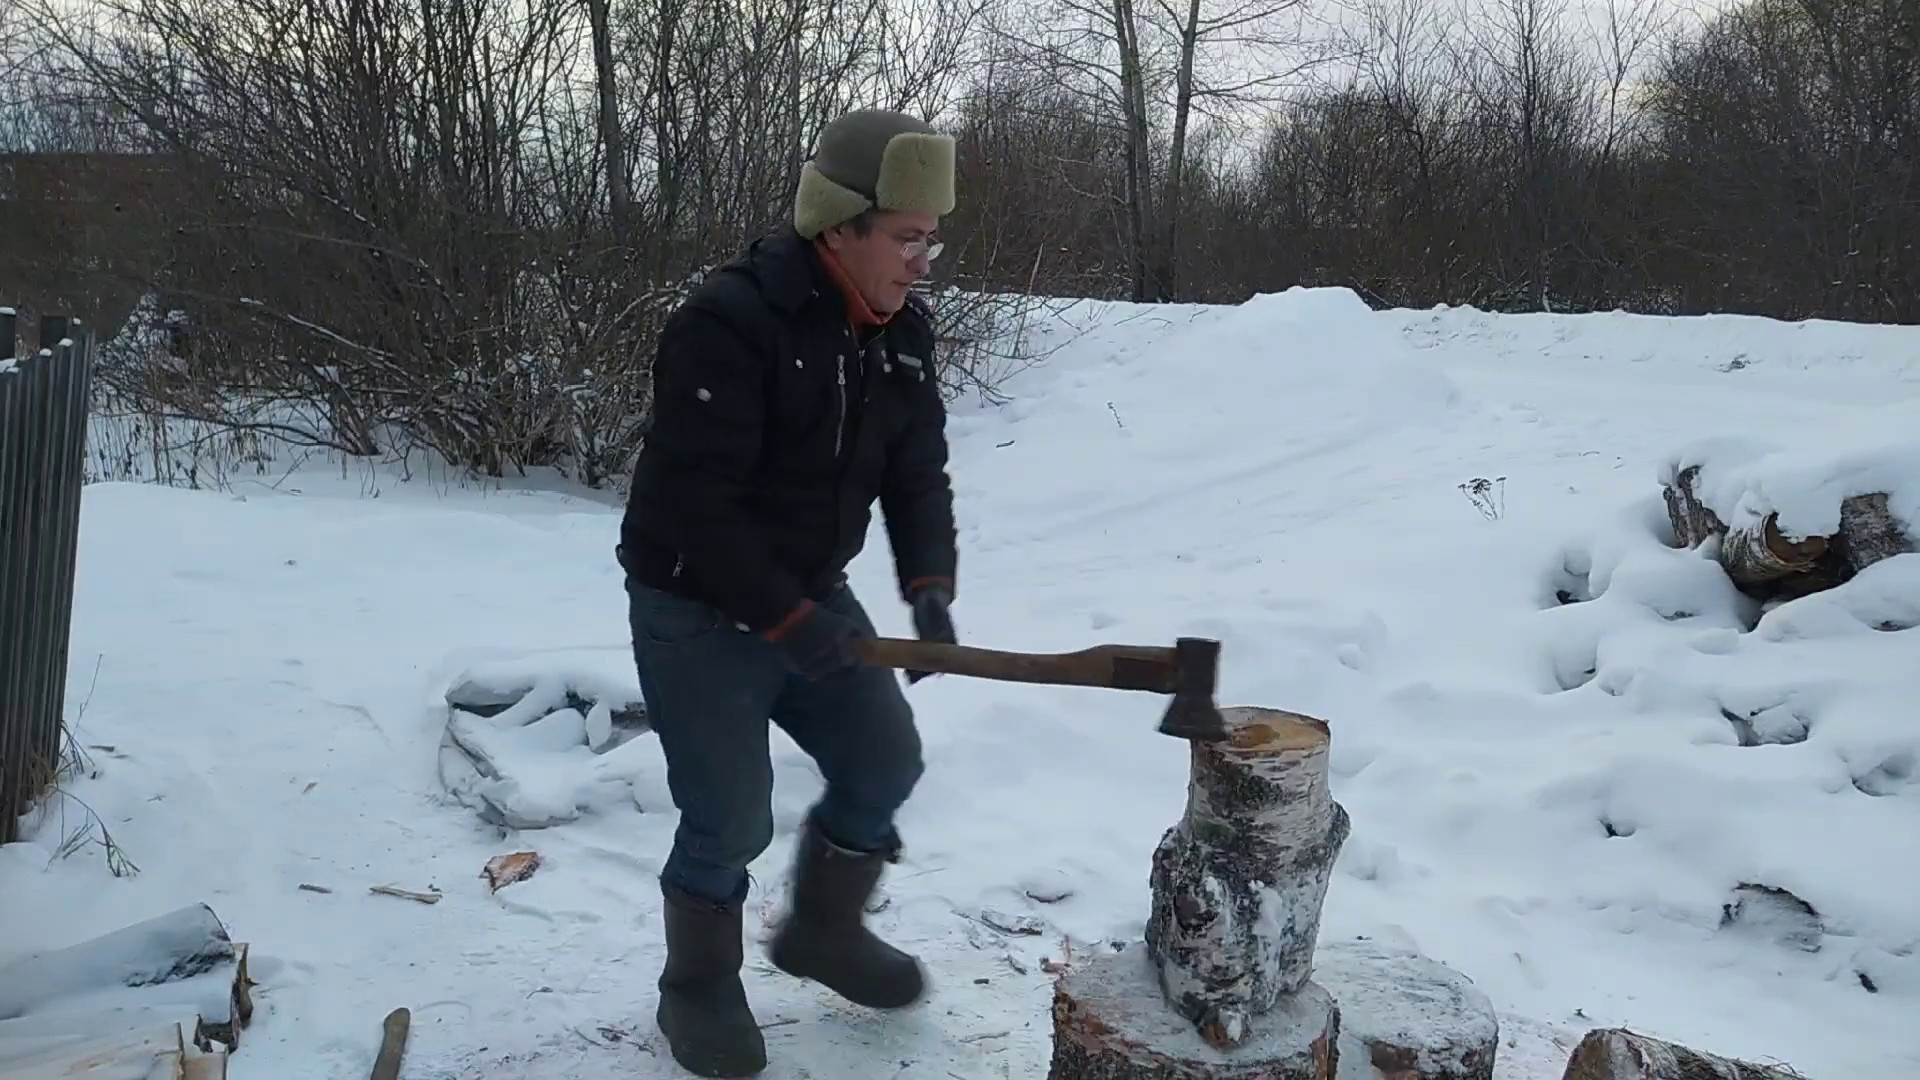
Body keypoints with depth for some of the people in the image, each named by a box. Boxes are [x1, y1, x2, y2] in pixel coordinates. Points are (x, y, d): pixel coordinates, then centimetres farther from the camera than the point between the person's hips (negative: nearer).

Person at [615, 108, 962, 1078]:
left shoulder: (902, 332, -1)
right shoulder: (728, 322, -25)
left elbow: (917, 472, 3)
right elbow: (694, 500, -26)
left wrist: (928, 585, -12)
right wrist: (785, 618, -25)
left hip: (812, 594, 7)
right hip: (696, 609, -7)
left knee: (884, 763, 9)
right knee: (731, 820, -2)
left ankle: (823, 929, 34)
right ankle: (699, 989, 25)